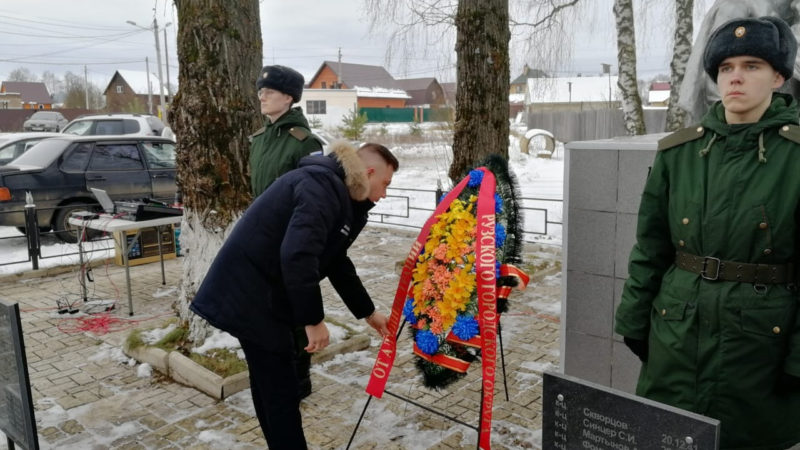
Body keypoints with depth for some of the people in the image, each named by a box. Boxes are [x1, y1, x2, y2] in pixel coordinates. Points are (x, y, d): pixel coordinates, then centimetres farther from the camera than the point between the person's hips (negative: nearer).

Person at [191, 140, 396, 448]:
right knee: (279, 387, 0)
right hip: (249, 293, -10)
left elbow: (337, 264, 22)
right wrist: (313, 319, -22)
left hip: (258, 292, 10)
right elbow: (297, 256, -30)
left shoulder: (338, 195, 14)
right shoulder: (322, 187, -18)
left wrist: (368, 313, 27)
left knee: (271, 383, 20)